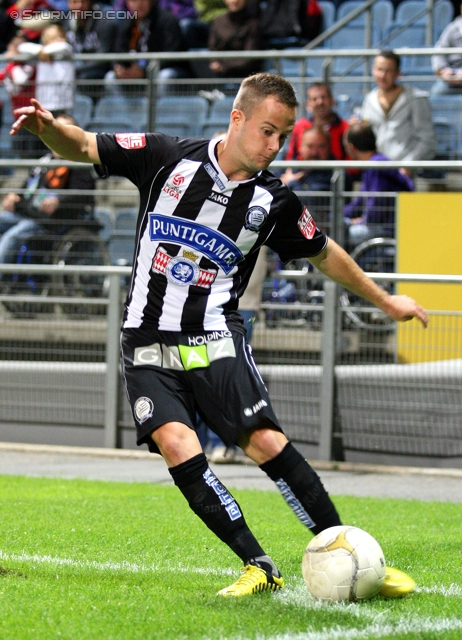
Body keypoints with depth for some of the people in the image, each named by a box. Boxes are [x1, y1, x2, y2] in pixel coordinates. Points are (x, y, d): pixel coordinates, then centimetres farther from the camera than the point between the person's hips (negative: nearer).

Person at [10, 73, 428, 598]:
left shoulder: (274, 201, 2)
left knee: (265, 440, -18)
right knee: (175, 444, -21)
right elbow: (82, 148, 2)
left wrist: (385, 301, 25)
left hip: (214, 339, 0)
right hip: (147, 343, 0)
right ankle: (258, 568, -14)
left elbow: (324, 254, 19)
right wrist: (48, 126, -20)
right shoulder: (168, 158, -3)